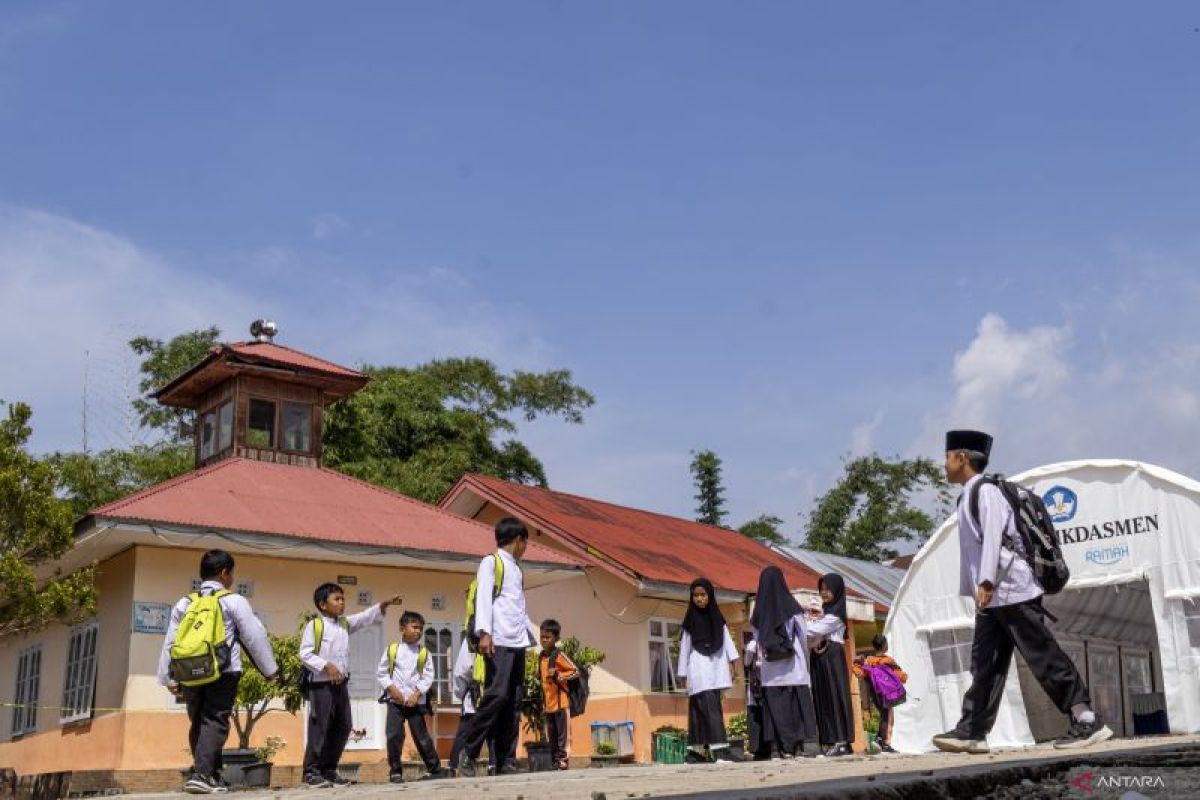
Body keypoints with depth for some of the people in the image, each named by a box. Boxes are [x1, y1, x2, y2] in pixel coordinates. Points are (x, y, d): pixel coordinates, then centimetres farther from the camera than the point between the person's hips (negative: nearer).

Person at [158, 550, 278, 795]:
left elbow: (170, 643, 11)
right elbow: (254, 637, 0)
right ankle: (201, 775, -18)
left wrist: (169, 679, 17)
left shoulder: (184, 603, 12)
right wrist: (270, 669, 9)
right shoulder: (234, 601, 0)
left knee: (198, 723, 16)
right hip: (223, 673, -5)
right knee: (215, 722, -5)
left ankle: (211, 775, 20)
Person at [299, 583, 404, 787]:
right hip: (321, 683, -7)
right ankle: (312, 772, 2)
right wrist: (326, 665, -21)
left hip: (341, 684, 7)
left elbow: (366, 617, 8)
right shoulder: (314, 625, -6)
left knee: (342, 727, 8)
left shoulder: (345, 623, 14)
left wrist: (385, 604, -5)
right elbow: (304, 654, -12)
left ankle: (329, 770, 17)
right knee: (320, 727, -6)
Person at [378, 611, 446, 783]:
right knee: (394, 735, -5)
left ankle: (435, 769, 12)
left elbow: (428, 676, -1)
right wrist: (391, 688, -8)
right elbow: (381, 673, 5)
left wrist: (417, 694, -11)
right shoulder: (392, 649, 2)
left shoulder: (424, 653, 3)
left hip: (416, 702, 0)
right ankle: (395, 771, 7)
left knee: (421, 736, 3)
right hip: (395, 700, 0)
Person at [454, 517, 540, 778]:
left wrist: (533, 638, 24)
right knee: (497, 695, -18)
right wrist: (484, 632, -22)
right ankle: (468, 753, -10)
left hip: (518, 643, 8)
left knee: (513, 703, 3)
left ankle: (506, 762, 4)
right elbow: (483, 597, -10)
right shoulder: (491, 562, 1)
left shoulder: (516, 569, 25)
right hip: (498, 641, -8)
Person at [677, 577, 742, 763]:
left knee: (700, 710, 5)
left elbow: (727, 640, 7)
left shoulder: (717, 617, 13)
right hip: (699, 669, -4)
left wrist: (733, 662, -6)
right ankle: (720, 748, -22)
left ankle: (696, 751, 9)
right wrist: (683, 674, 2)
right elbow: (684, 647, 5)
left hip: (716, 668, 4)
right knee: (711, 708, -15)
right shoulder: (690, 620, 4)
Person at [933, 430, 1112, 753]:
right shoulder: (968, 496, 19)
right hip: (992, 597, 10)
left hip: (1012, 590, -10)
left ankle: (1089, 721, 1)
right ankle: (972, 732, 5)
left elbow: (993, 536, -21)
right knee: (984, 664, 6)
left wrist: (985, 582, -28)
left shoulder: (986, 491, -10)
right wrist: (971, 590, 19)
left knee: (1044, 658, -6)